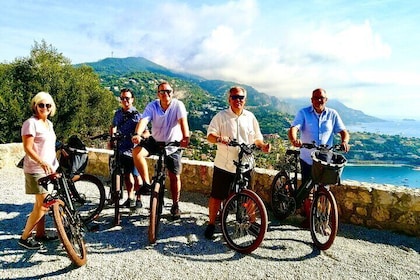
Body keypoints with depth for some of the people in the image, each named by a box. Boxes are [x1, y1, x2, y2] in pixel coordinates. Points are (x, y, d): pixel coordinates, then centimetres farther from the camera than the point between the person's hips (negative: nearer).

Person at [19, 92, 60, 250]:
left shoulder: (48, 123, 14)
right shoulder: (31, 123, -12)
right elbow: (28, 148, -19)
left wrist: (54, 164, 20)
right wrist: (42, 162, -32)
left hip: (49, 168, 8)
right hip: (36, 170, -8)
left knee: (42, 204, 14)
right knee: (43, 205, -7)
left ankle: (40, 234, 25)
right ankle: (25, 237, 7)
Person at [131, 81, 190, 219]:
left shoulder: (178, 105, -16)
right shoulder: (152, 106, -11)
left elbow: (183, 121, -33)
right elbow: (143, 120, -26)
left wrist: (186, 137, -51)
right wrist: (137, 134, -46)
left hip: (173, 144, -2)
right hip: (155, 141, 2)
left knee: (175, 177, 1)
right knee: (137, 152, -25)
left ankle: (175, 205, 21)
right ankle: (146, 183, -9)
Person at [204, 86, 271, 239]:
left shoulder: (250, 117, 8)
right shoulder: (221, 116, -1)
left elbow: (257, 138, 14)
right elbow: (210, 135, -7)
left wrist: (263, 145, -7)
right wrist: (218, 138, -29)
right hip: (224, 165, -2)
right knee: (217, 196, 6)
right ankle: (211, 224, 23)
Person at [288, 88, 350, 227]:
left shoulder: (332, 114, 3)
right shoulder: (303, 113, -3)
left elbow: (343, 131, 0)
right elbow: (293, 128, -17)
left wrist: (344, 141, -23)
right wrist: (294, 139, -40)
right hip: (307, 159, 0)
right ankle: (308, 217, 29)